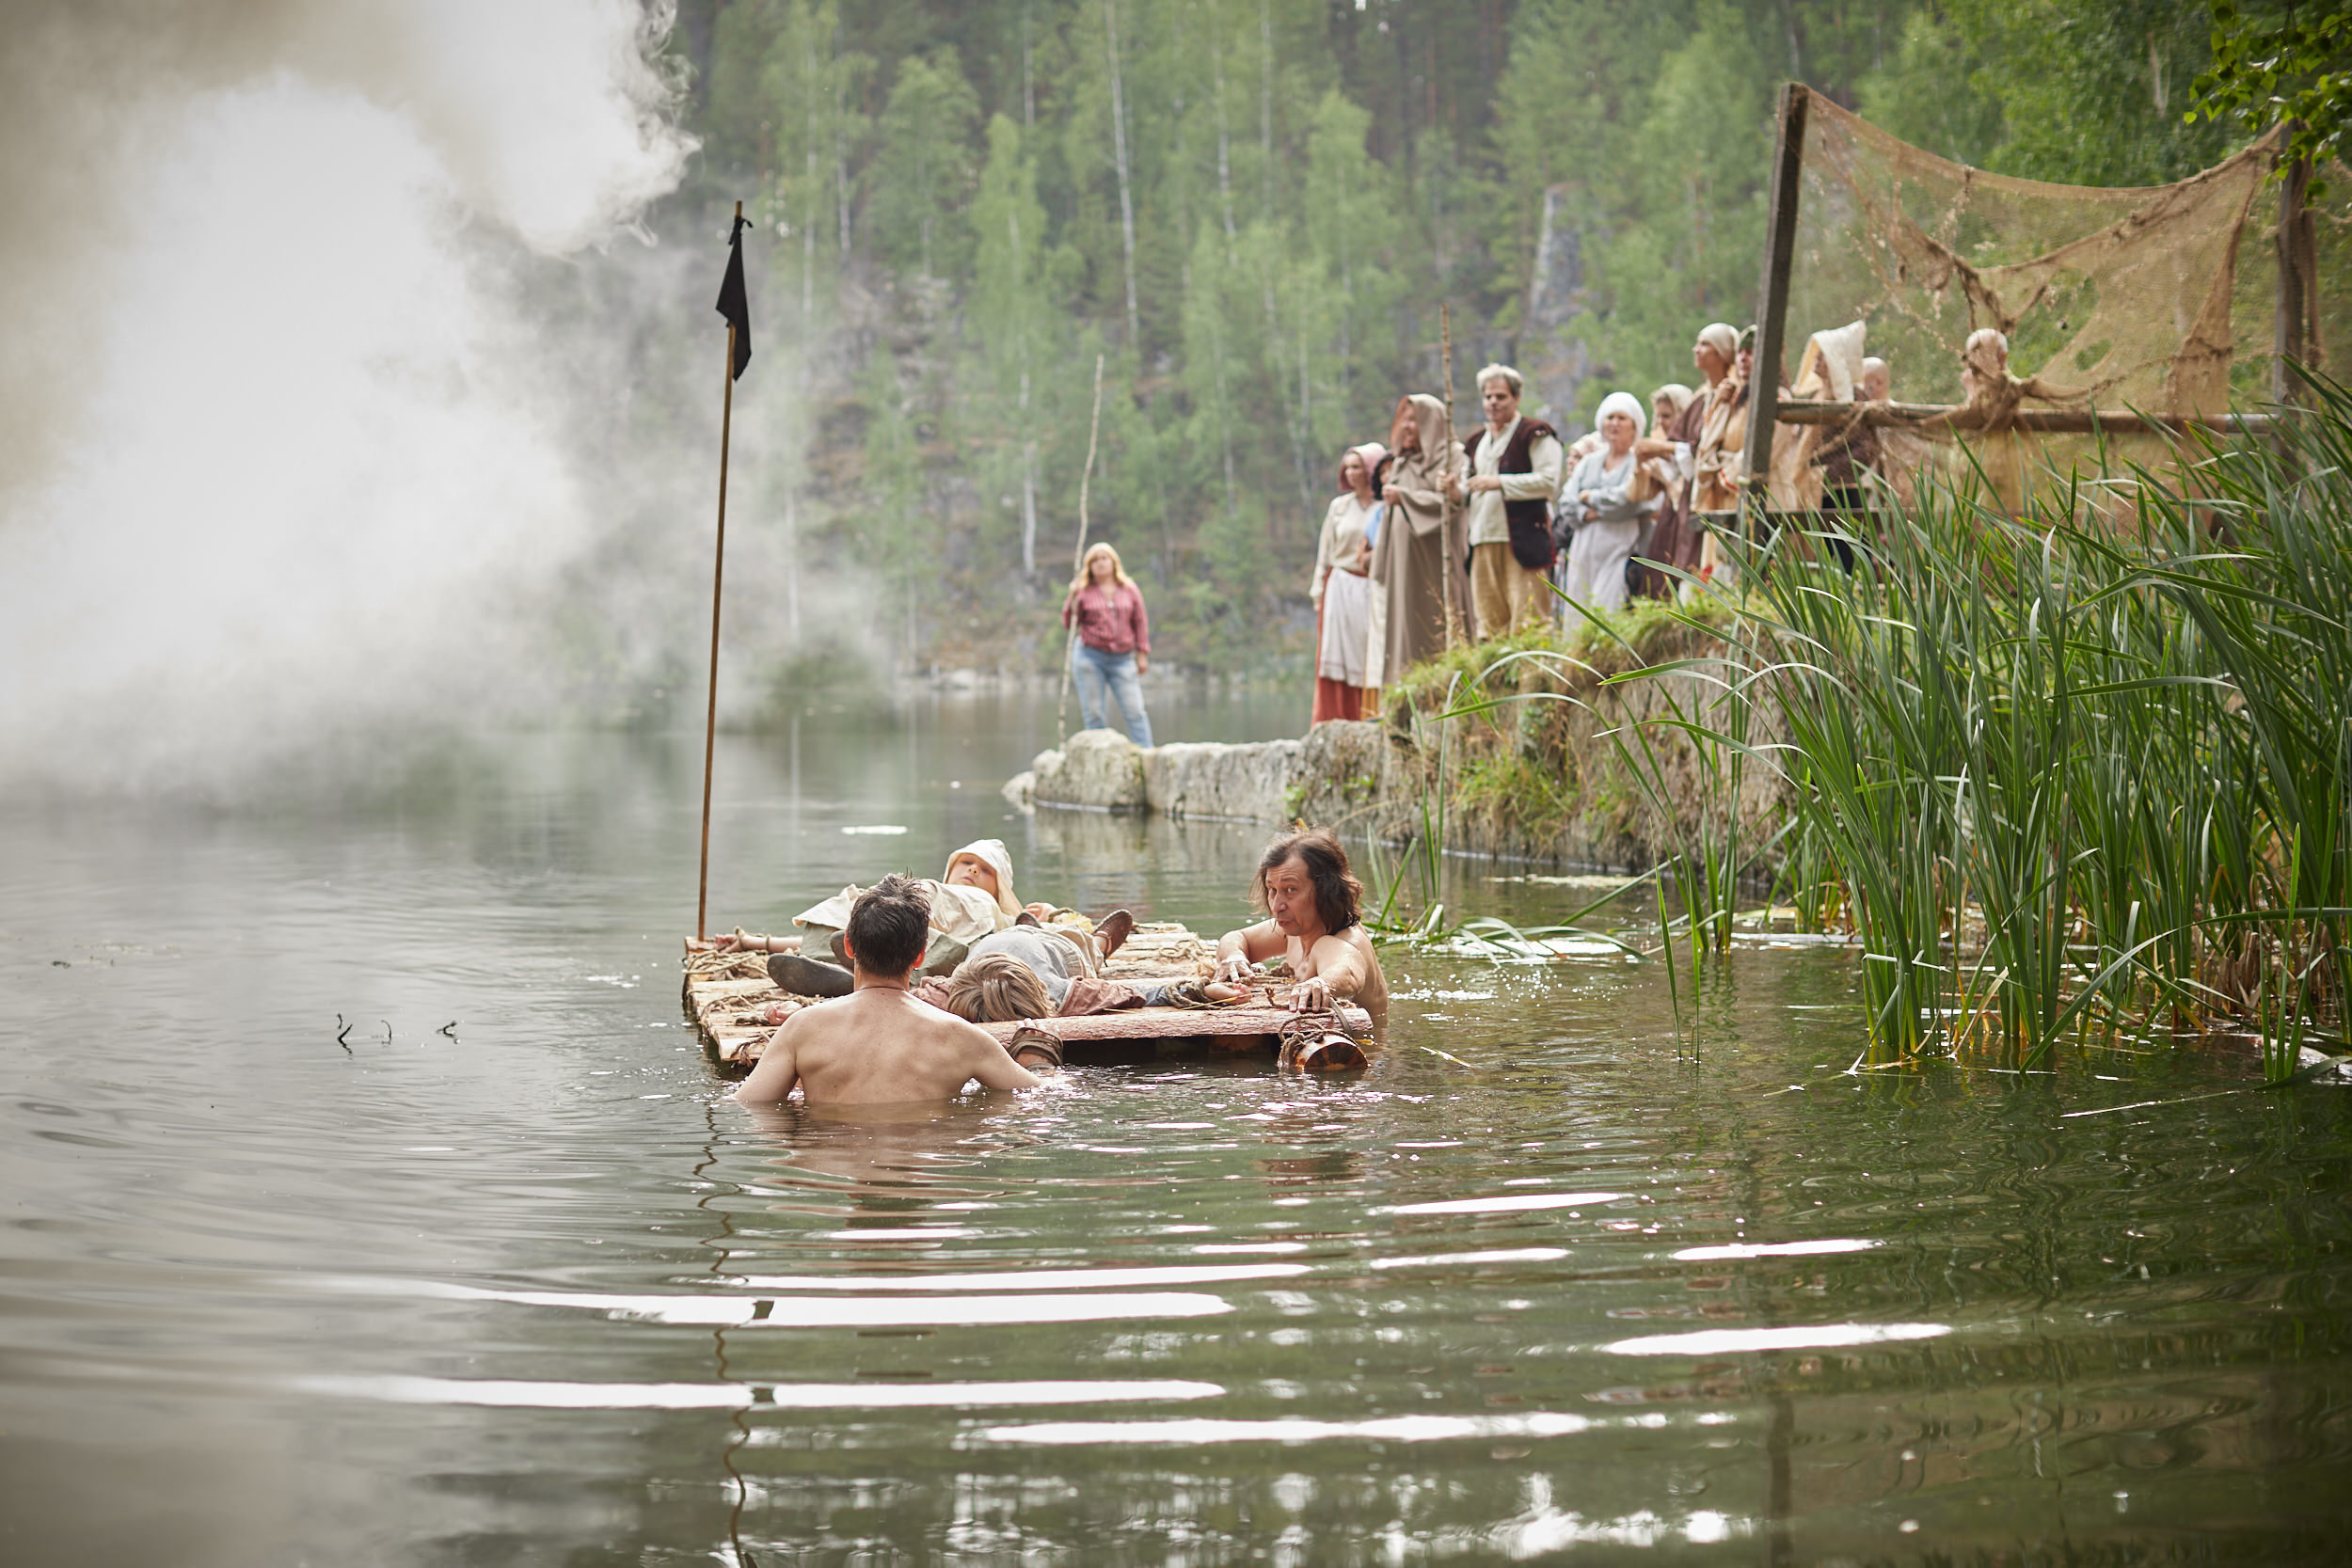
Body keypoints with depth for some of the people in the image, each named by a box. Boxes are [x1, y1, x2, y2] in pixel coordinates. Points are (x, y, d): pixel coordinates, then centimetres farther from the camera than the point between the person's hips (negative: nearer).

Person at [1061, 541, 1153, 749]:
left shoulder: (1130, 590, 8)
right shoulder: (1083, 591, 4)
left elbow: (1140, 622, 10)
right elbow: (1069, 622, 1)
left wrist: (1142, 655, 6)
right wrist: (1073, 598, -13)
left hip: (1123, 659, 0)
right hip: (1090, 657, 0)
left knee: (1134, 710, -7)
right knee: (1094, 712, -1)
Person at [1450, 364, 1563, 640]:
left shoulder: (1534, 434, -1)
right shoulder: (1476, 442, 22)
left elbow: (1549, 482, -12)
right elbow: (1469, 489, 27)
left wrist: (1499, 482, -16)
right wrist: (1456, 490, 3)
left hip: (1523, 539, -7)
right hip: (1483, 540, 7)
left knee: (1526, 622, -11)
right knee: (1490, 622, 4)